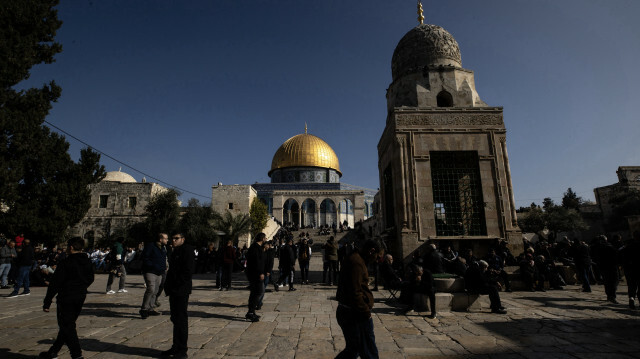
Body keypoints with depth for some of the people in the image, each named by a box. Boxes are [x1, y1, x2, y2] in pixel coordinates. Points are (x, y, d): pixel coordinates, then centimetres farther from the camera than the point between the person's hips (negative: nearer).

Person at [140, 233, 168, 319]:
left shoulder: (163, 248, 16)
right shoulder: (150, 246, -8)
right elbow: (145, 258, -13)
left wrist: (164, 267, 11)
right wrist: (153, 266, -20)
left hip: (159, 273, 8)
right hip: (150, 272, -8)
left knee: (155, 292, 11)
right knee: (151, 290, -18)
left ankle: (150, 309, 20)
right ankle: (144, 309, -8)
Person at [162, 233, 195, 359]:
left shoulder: (187, 250, -12)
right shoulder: (175, 251, 18)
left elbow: (188, 271, -19)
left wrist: (177, 285, -19)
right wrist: (168, 286, 12)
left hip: (181, 291, -10)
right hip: (174, 291, 10)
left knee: (181, 320, -3)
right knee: (175, 319, 16)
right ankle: (176, 347, 28)